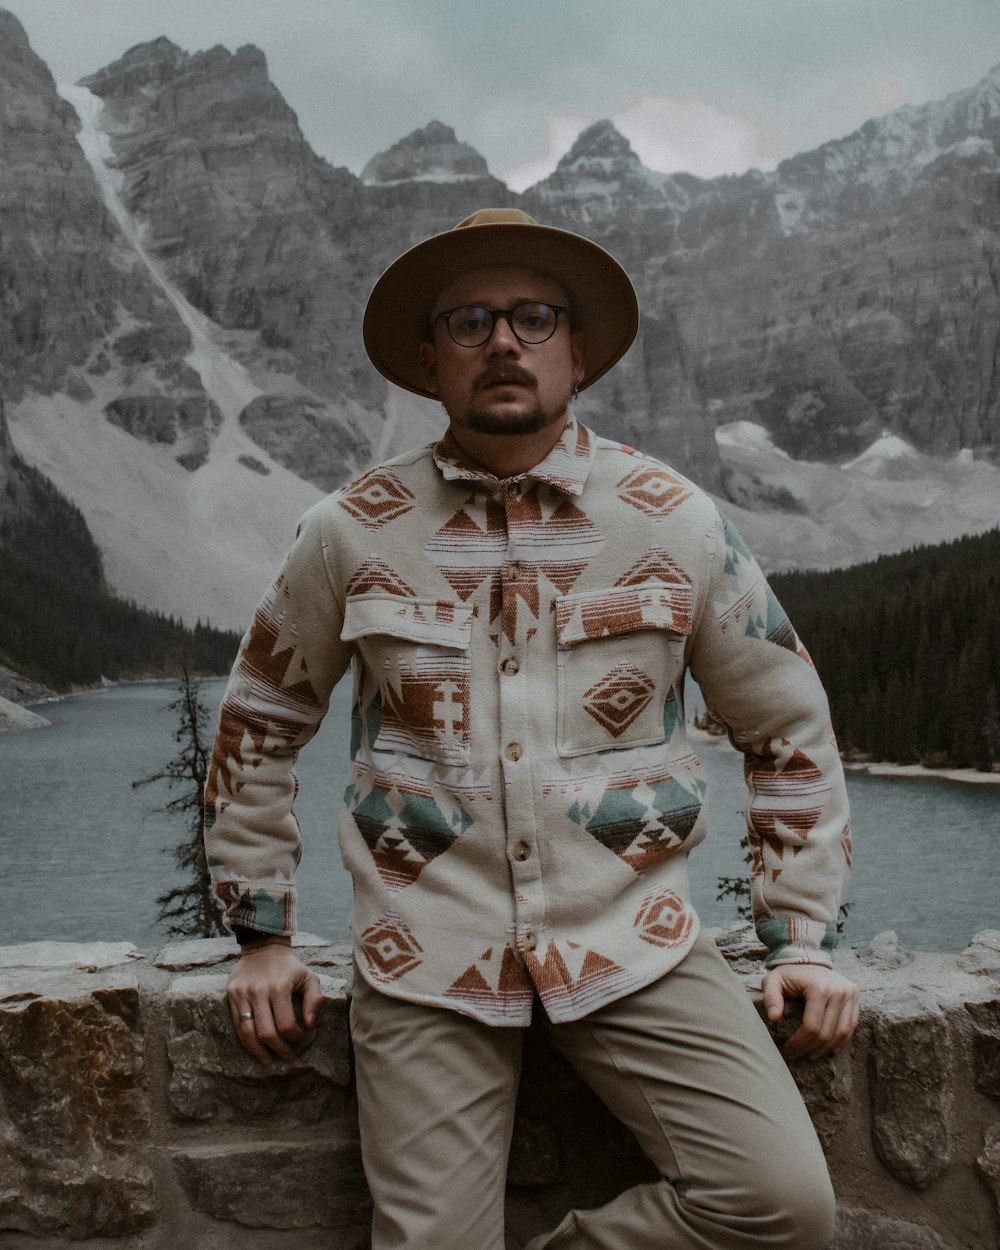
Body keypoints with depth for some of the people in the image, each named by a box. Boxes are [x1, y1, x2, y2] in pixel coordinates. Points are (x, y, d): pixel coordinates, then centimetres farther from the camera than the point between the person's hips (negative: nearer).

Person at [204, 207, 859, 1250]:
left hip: (632, 947, 1)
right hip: (427, 961, 0)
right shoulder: (352, 532, 0)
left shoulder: (678, 523, 0)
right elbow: (258, 724, 12)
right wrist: (262, 931, 11)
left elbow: (789, 729, 9)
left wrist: (804, 938, 5)